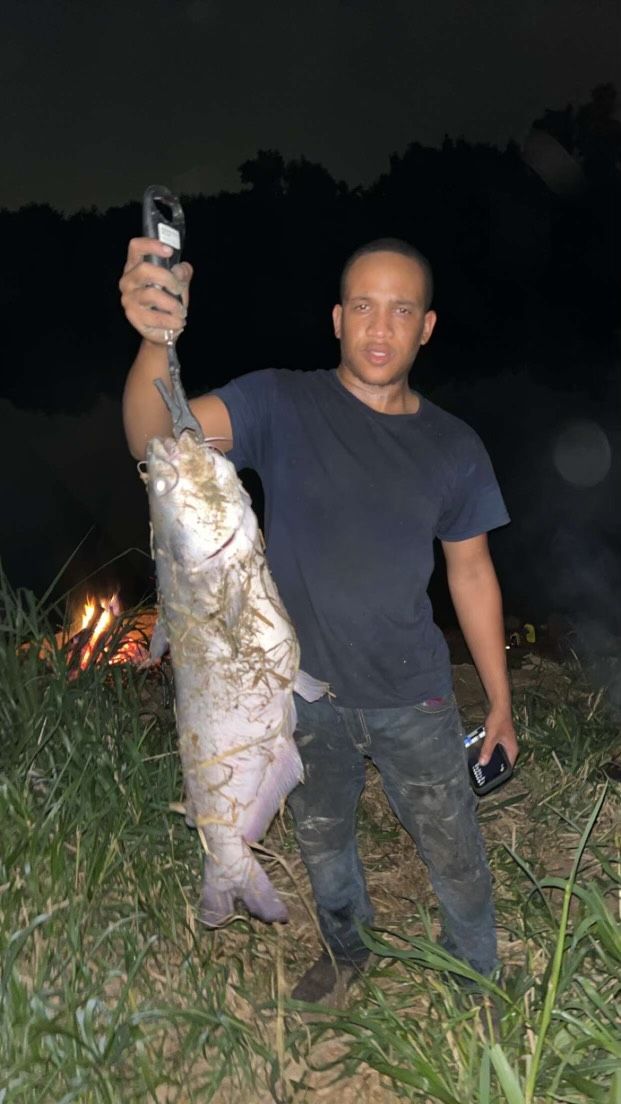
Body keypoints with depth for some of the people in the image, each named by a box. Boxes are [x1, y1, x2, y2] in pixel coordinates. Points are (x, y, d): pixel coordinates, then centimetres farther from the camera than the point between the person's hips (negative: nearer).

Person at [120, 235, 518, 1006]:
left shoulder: (454, 448, -6)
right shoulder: (281, 406, -13)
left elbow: (471, 574, 3)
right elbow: (155, 441, -28)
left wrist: (500, 701, 5)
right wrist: (155, 340, -49)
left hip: (412, 697, 1)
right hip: (304, 691, 0)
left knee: (457, 863, 14)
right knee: (322, 841, 23)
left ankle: (478, 988, 44)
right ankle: (346, 951, 54)